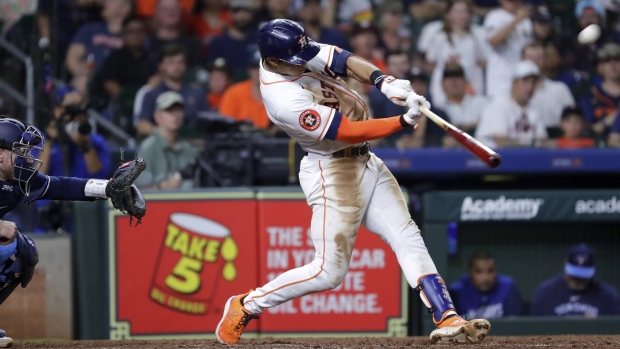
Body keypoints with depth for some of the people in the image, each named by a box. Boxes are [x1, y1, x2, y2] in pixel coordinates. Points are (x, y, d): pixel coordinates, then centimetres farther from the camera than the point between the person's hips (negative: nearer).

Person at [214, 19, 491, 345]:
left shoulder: (293, 54, -5)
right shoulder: (285, 101, -29)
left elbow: (346, 61, -9)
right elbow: (350, 132, -27)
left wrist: (385, 82, -27)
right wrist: (404, 121, -30)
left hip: (365, 162, 9)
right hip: (331, 173, -9)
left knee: (408, 238, -1)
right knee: (330, 271, -6)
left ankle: (447, 319, -6)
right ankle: (245, 306, 9)